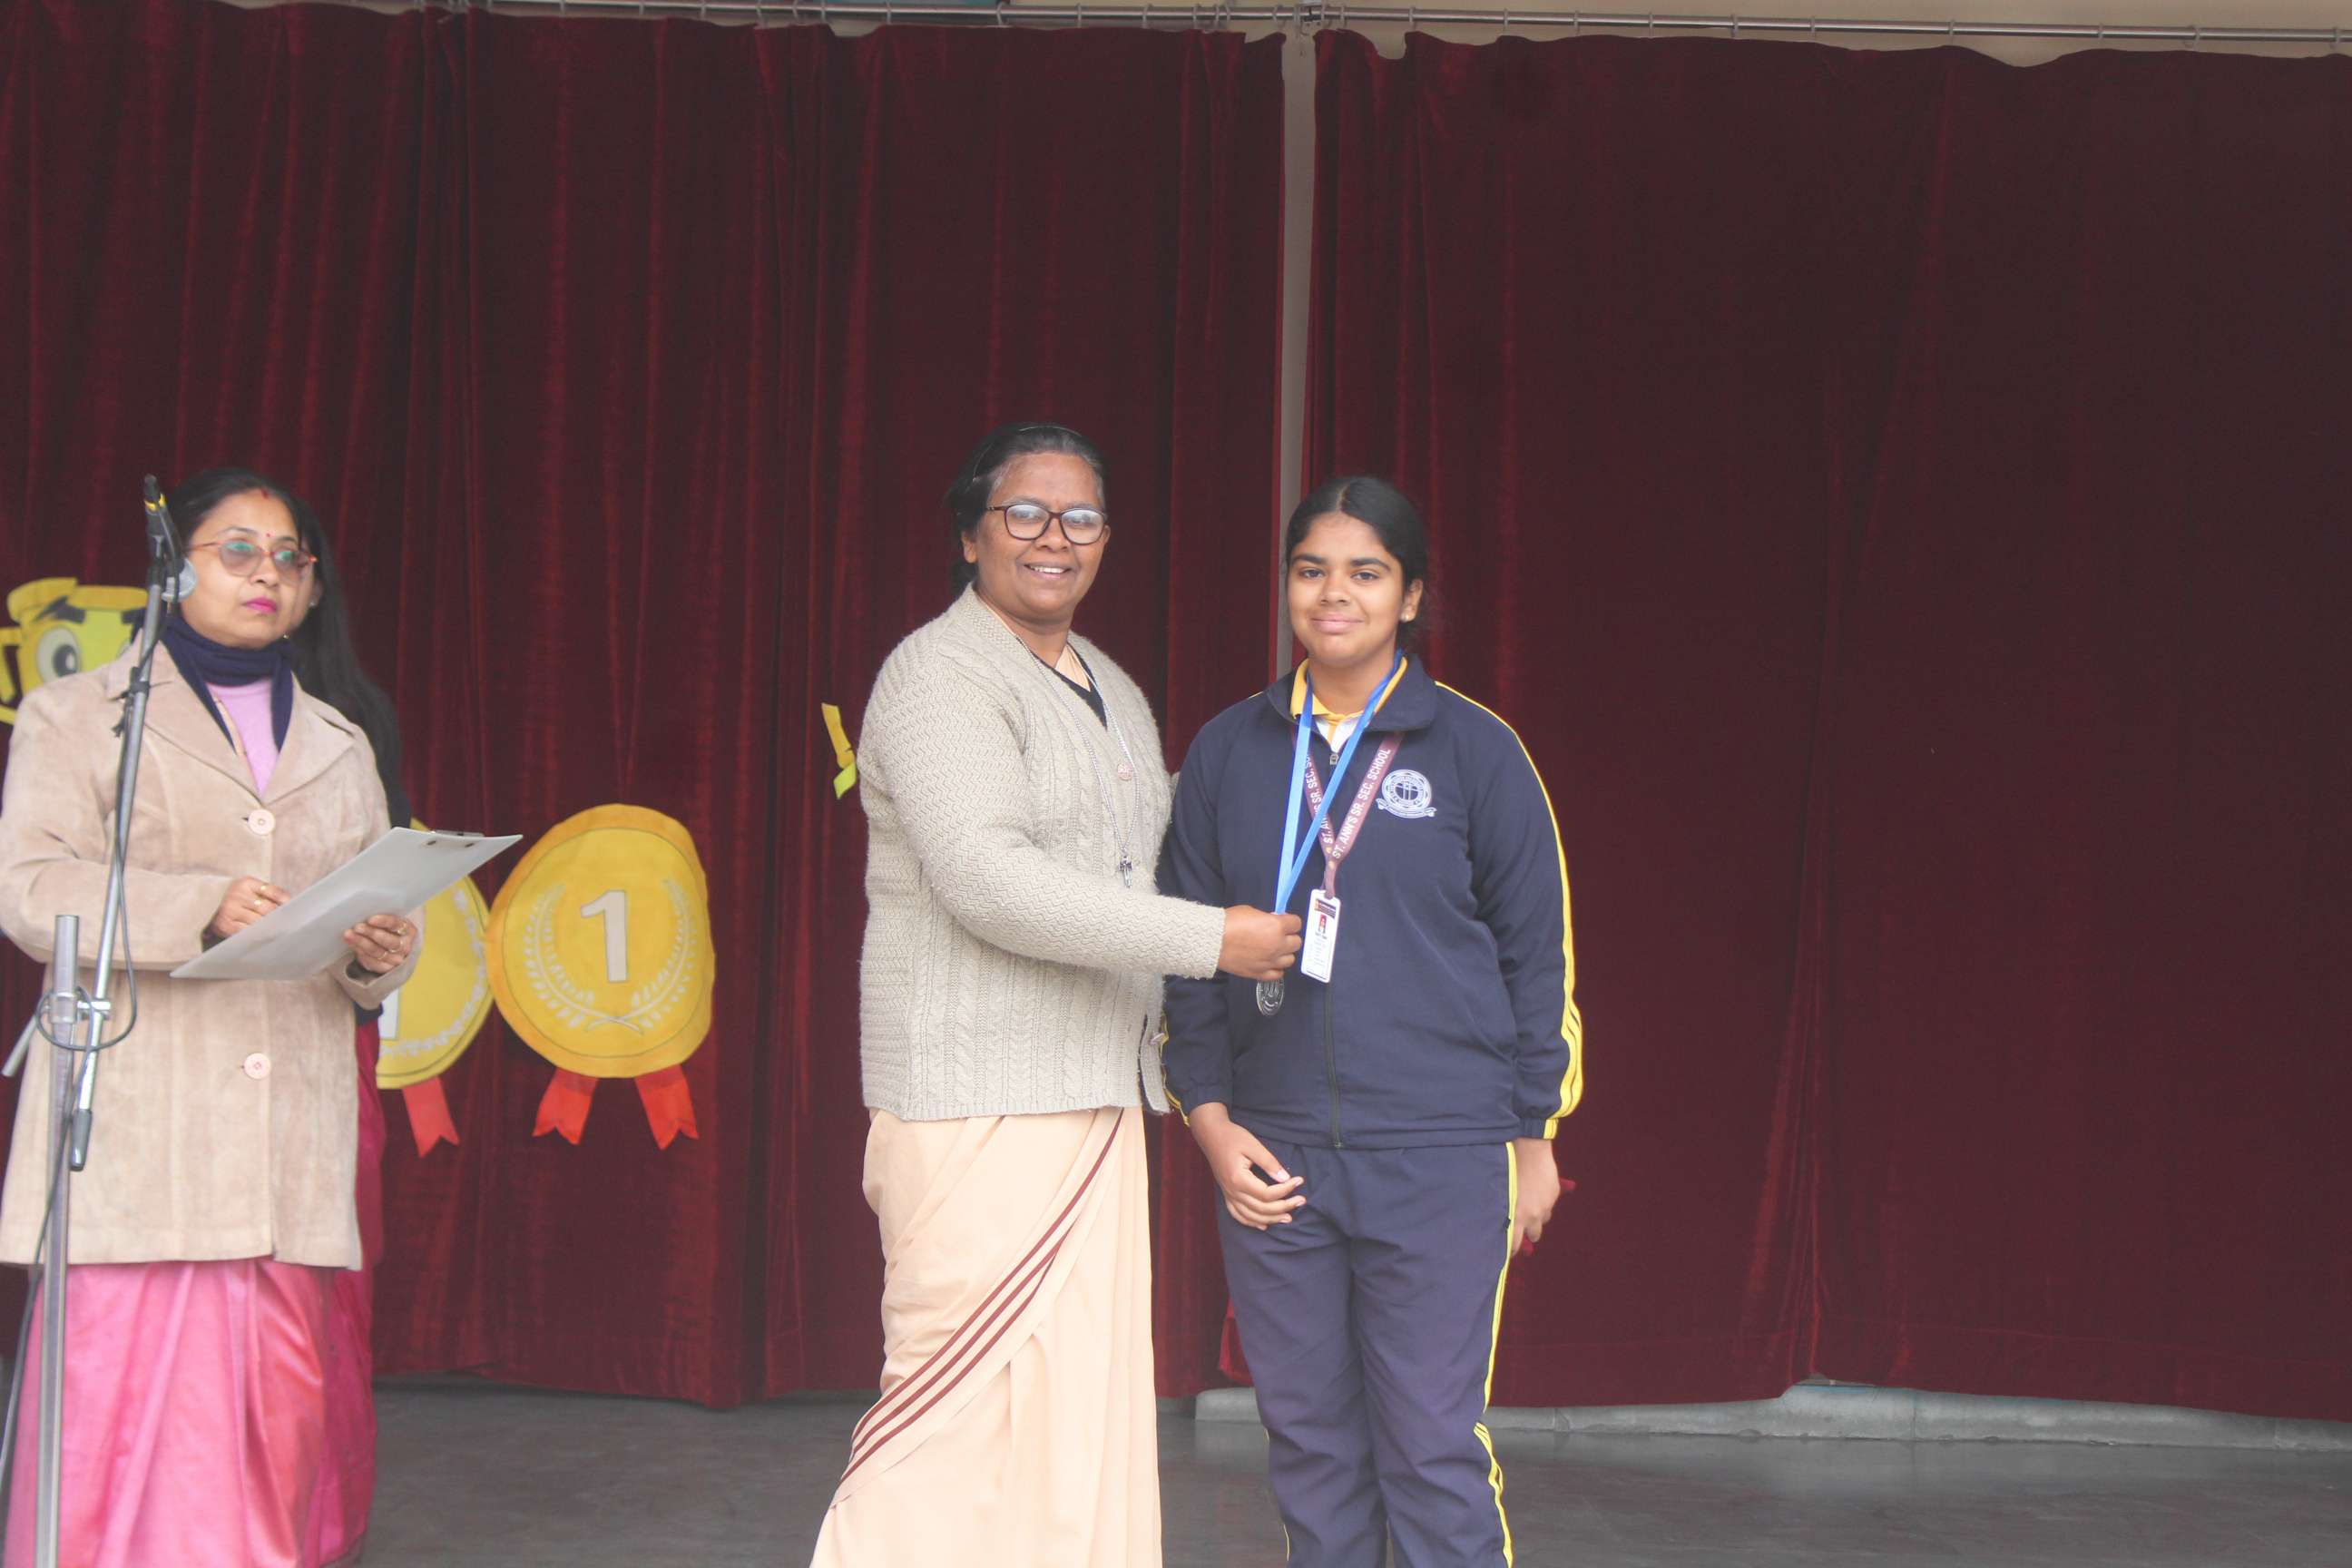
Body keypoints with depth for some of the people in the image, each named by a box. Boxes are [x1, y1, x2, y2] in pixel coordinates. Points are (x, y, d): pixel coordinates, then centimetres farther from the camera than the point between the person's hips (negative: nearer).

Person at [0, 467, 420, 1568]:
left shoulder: (339, 748, 23)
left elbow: (378, 910, 22)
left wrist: (382, 956, -4)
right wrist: (200, 908, -19)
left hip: (289, 1142, 4)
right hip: (139, 1136, -3)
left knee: (276, 1411, 0)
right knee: (126, 1396, -11)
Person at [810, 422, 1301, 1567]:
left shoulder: (1114, 694, 20)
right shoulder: (940, 676, -8)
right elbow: (989, 881, -20)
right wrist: (1211, 940, -18)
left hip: (1096, 1101, 9)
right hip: (976, 1101, -9)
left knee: (1086, 1405, 9)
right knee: (967, 1400, -11)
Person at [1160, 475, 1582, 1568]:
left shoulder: (1474, 749, 2)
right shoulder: (1227, 751, 8)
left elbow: (1537, 947, 5)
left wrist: (1533, 1136, 4)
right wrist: (1210, 1118, 3)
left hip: (1439, 1159, -3)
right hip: (1270, 1158, 3)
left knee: (1434, 1447, -2)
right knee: (1308, 1445, 9)